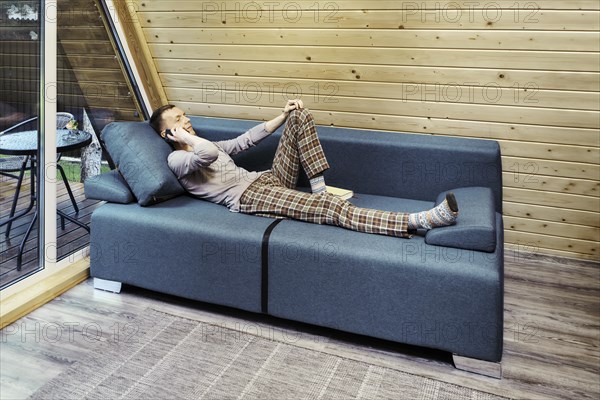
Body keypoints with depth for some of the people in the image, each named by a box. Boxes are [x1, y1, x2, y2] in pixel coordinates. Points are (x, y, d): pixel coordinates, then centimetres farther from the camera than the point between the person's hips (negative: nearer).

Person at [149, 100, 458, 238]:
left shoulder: (205, 145, 28)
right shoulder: (176, 160, 1)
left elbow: (245, 140, 27)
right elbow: (209, 154, -23)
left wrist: (282, 116, 21)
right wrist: (186, 137, -4)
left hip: (269, 179, 9)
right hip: (251, 196, -9)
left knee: (299, 115, 1)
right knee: (332, 208, -29)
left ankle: (319, 188, -7)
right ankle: (421, 220, -37)